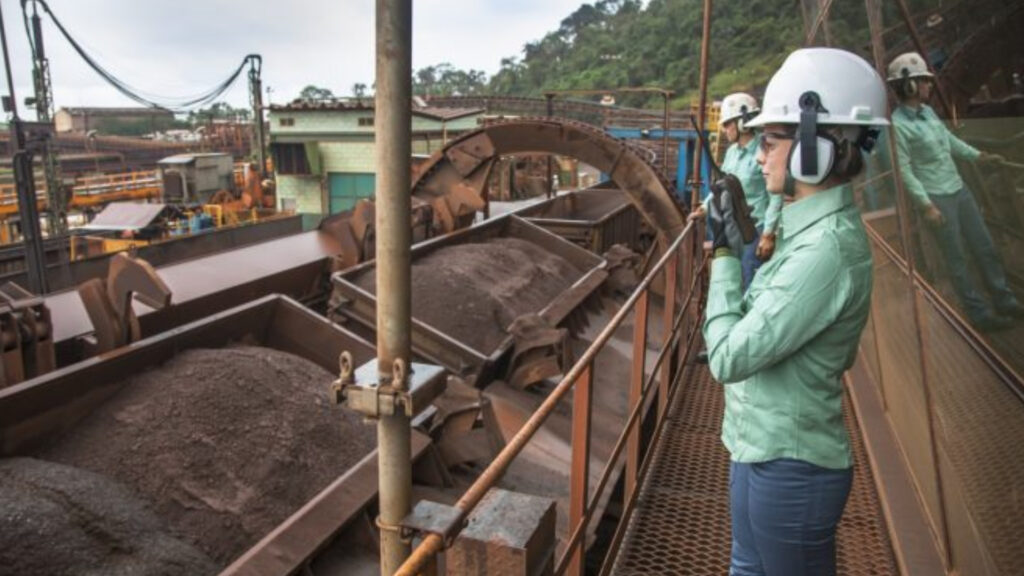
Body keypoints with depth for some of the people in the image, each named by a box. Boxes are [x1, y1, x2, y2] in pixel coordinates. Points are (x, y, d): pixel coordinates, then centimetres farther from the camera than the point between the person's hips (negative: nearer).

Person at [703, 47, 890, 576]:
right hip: (764, 447, 9)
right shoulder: (819, 229, 2)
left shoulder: (827, 249, -27)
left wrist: (724, 255, -16)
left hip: (787, 466, -9)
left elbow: (729, 359, -26)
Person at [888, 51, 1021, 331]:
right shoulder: (898, 125, -18)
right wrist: (926, 205, -20)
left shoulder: (927, 111, 7)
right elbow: (904, 171, -19)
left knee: (985, 247, 14)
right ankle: (980, 314, 15)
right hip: (936, 198, -8)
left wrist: (978, 156, 15)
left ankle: (1005, 301, 28)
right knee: (957, 260, 2)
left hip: (959, 189, 8)